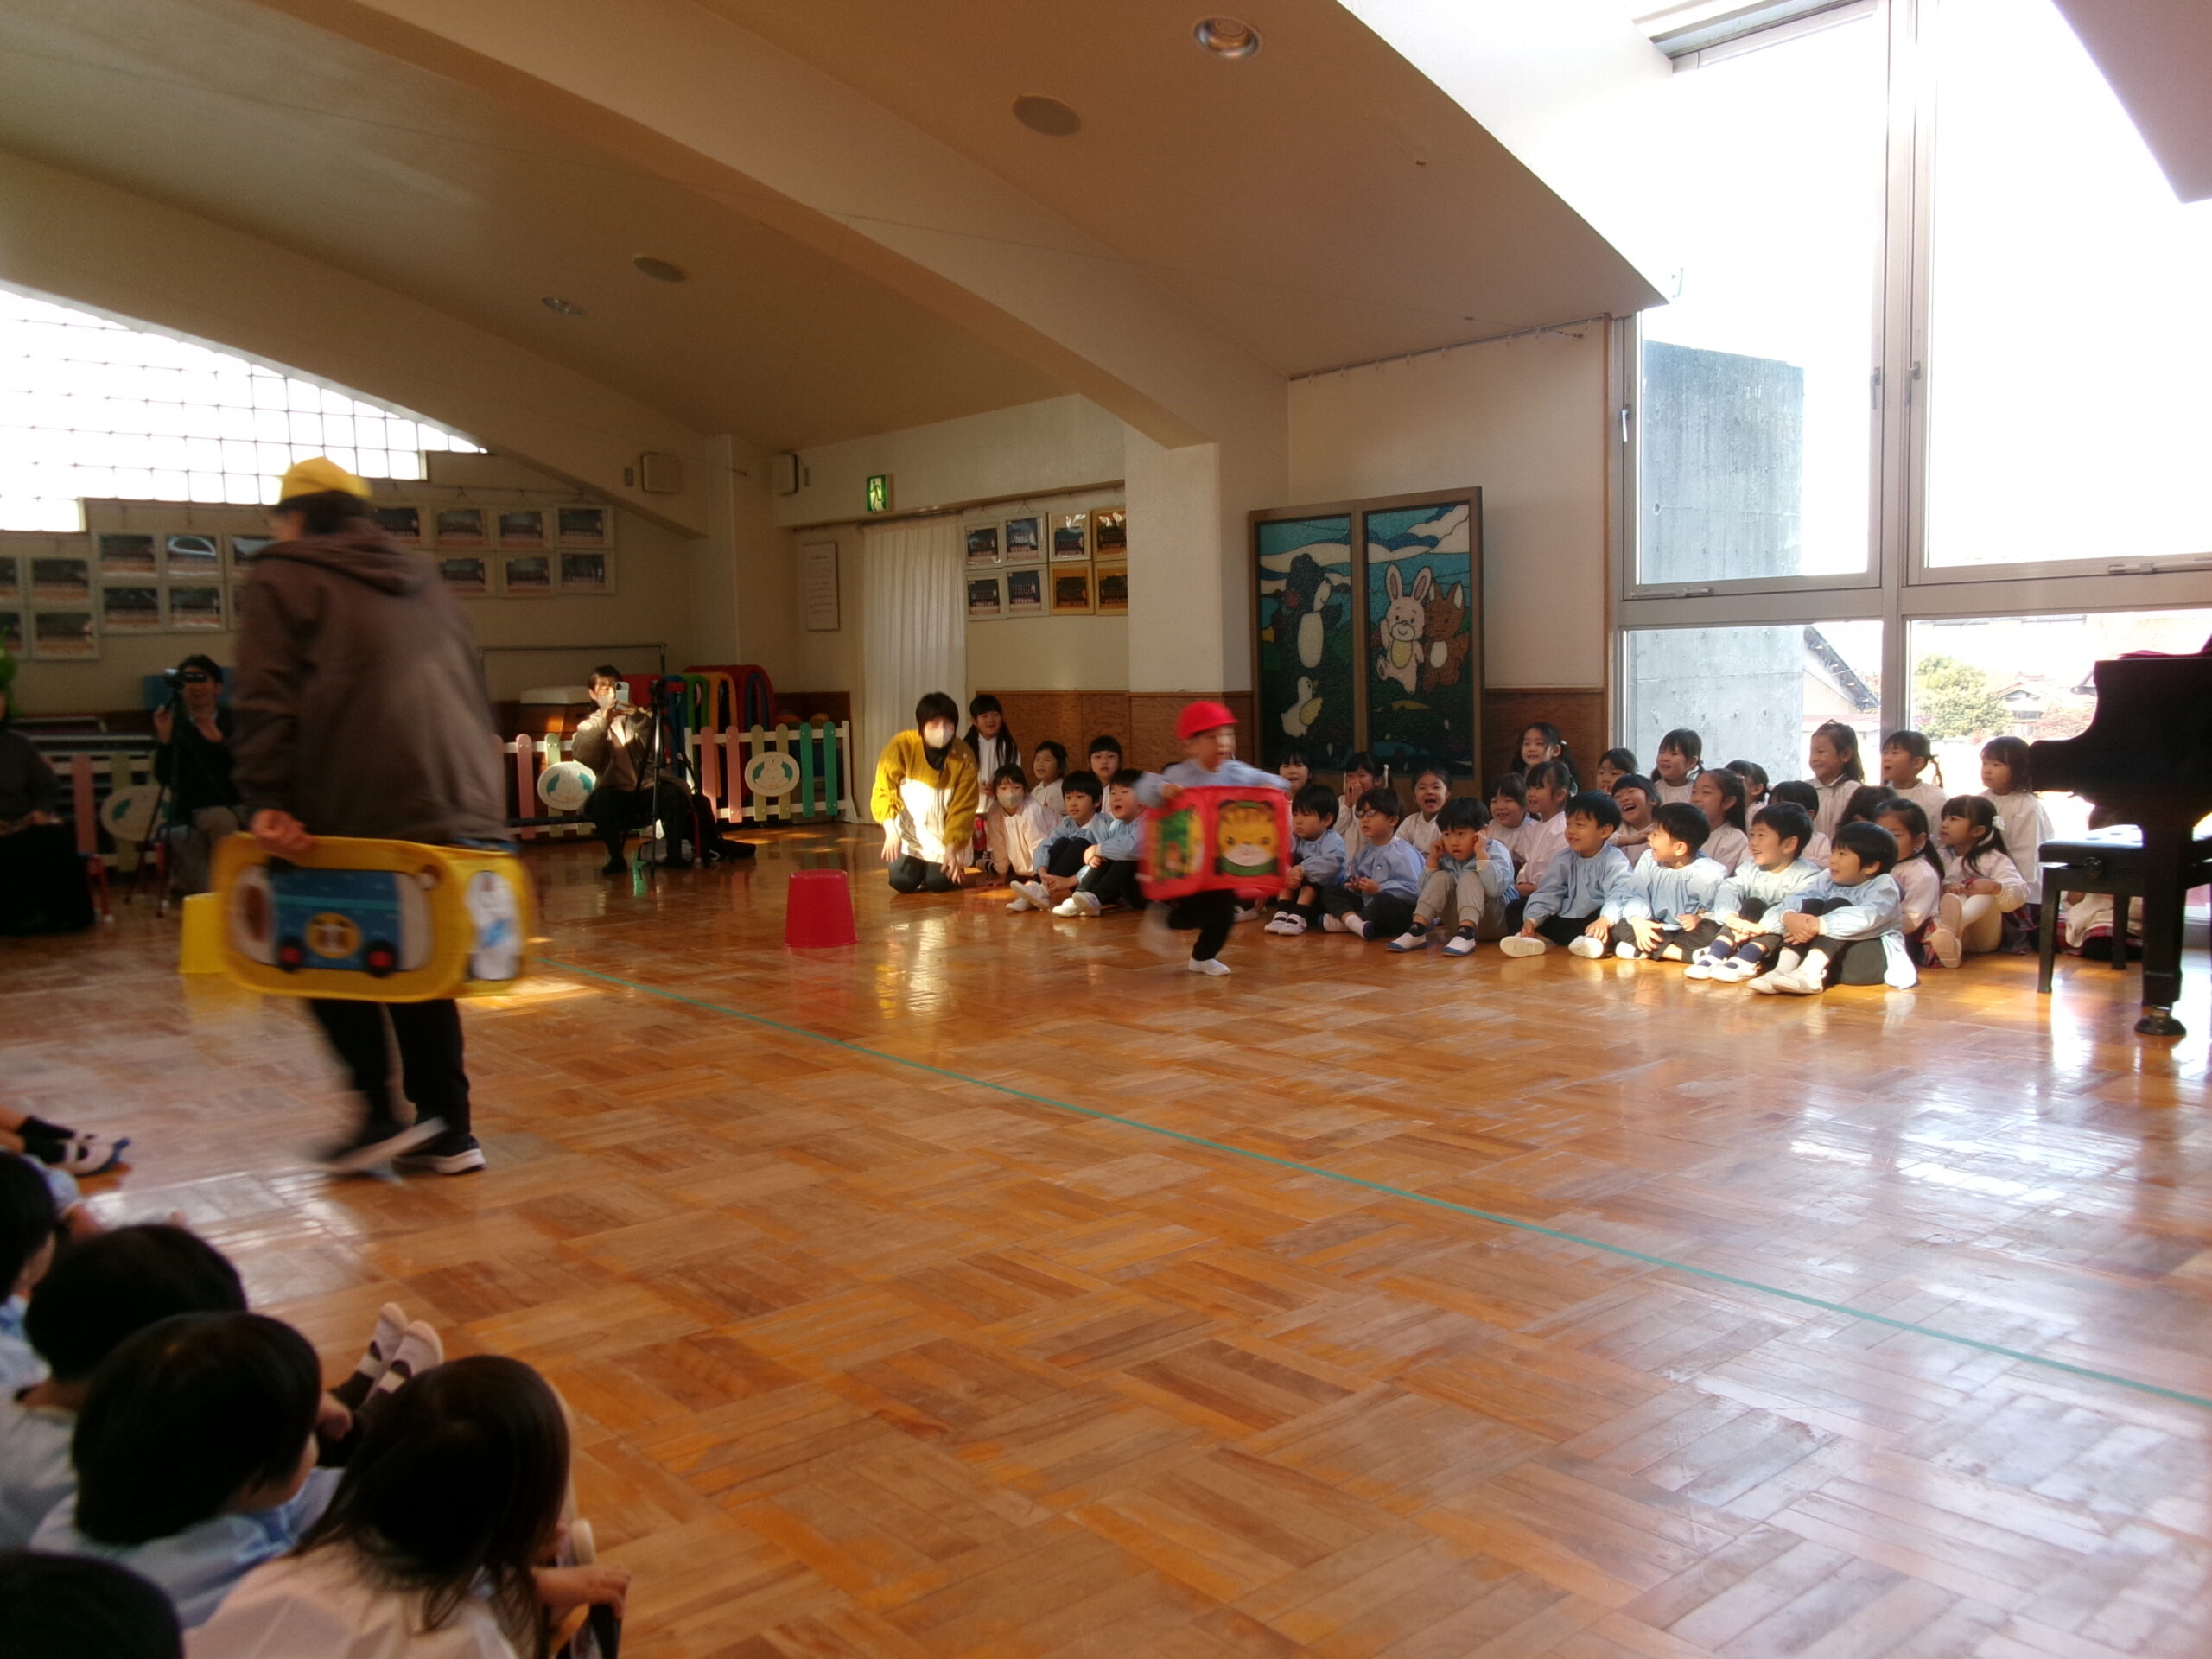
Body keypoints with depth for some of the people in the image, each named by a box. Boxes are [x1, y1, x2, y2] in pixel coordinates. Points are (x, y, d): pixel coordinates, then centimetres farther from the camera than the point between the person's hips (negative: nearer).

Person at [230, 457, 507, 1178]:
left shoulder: (285, 577, 8)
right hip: (463, 811, 6)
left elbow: (266, 699, -7)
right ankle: (446, 1131, 12)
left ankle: (381, 1112, 2)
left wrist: (265, 798, -11)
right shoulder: (424, 583, 26)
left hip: (359, 812, -6)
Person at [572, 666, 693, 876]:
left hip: (650, 788, 1)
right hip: (617, 792, -1)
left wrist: (639, 719, -17)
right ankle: (616, 857, -16)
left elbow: (663, 744, -4)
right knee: (601, 800, -33)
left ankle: (674, 854, -16)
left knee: (675, 793, -29)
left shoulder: (641, 716, 15)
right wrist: (603, 723, -19)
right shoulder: (588, 726, 13)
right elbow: (584, 757, -9)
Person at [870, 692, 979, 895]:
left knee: (939, 883, -7)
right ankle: (917, 864, 27)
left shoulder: (964, 757, -17)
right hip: (908, 832, 0)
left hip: (942, 835, 0)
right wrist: (891, 831, -26)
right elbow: (883, 791, -16)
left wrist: (952, 847, -21)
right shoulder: (902, 745, -20)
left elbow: (963, 808, -13)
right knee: (903, 882, -8)